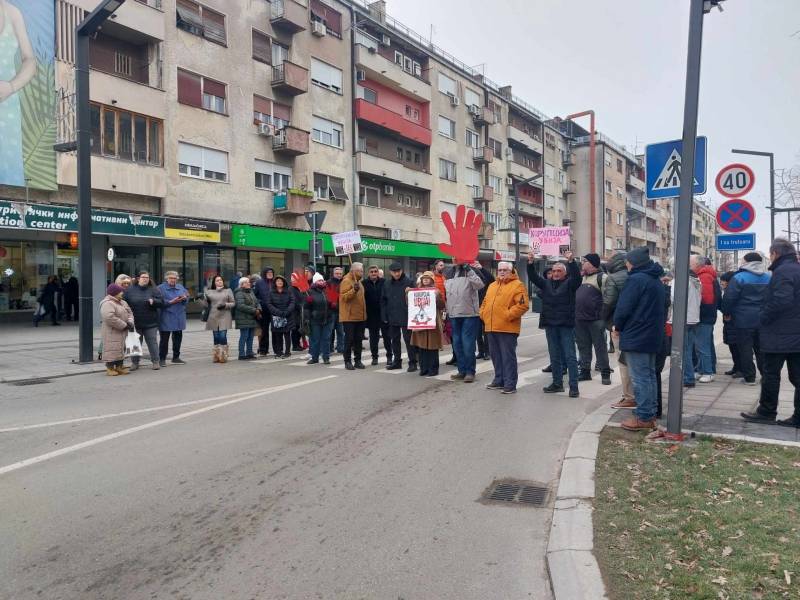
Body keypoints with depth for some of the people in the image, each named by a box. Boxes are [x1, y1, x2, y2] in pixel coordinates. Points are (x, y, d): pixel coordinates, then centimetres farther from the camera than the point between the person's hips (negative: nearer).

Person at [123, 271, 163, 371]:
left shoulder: (153, 290, 3)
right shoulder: (130, 290, 4)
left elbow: (161, 302, -3)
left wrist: (153, 301, -22)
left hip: (150, 323, -1)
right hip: (135, 323, 1)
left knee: (152, 342, 3)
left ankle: (155, 361, 11)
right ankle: (135, 362, 19)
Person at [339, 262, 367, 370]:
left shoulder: (358, 281, 17)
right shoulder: (346, 281, -10)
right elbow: (343, 297, -19)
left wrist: (364, 313, 24)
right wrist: (354, 290, -33)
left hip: (360, 316, 8)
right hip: (349, 316, -8)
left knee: (358, 339, 10)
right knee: (349, 339, -3)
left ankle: (358, 360, 17)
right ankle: (347, 361, 4)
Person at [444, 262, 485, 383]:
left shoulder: (471, 270, -4)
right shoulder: (448, 273, 14)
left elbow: (479, 285, -22)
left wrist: (469, 270, -26)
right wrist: (447, 311, 19)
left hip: (469, 314, -6)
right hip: (454, 314, 6)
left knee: (468, 344, -4)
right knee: (457, 343, 10)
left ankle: (470, 372, 7)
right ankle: (462, 370, 21)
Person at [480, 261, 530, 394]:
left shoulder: (517, 285, -5)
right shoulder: (492, 285, 19)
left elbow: (523, 304, -15)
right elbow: (485, 302, 26)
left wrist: (509, 315, -18)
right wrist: (483, 314, 11)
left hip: (507, 328, -7)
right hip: (491, 327, 7)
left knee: (508, 356, -4)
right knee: (496, 355, 14)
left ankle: (510, 384, 1)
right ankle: (499, 380, 25)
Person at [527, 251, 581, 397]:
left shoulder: (569, 283, 0)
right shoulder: (546, 283, 12)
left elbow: (577, 276, -18)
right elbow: (533, 277, 4)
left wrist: (571, 261, -31)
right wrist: (530, 263, -11)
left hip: (566, 325, -5)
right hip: (550, 325, 5)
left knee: (570, 356, -2)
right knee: (554, 356, 12)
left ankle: (574, 386, 1)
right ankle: (557, 383, 23)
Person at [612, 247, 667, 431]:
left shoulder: (636, 279, -16)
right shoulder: (657, 281, 15)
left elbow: (623, 308, -18)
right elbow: (662, 308, 21)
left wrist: (618, 326, -2)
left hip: (636, 336, -10)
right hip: (653, 336, 10)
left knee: (640, 377, -5)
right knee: (649, 375, 16)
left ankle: (643, 417, -1)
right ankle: (651, 414, 23)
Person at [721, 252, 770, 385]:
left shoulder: (739, 278, -11)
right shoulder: (769, 278, 7)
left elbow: (729, 298, -12)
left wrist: (726, 312, 3)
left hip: (743, 320, -5)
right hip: (762, 320, 5)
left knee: (745, 349, 2)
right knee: (761, 349, 14)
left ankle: (749, 377, 4)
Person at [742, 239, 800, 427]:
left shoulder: (782, 272, -15)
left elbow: (781, 300, -26)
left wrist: (764, 318, -13)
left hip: (779, 334, -8)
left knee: (771, 374, 2)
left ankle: (766, 412, 11)